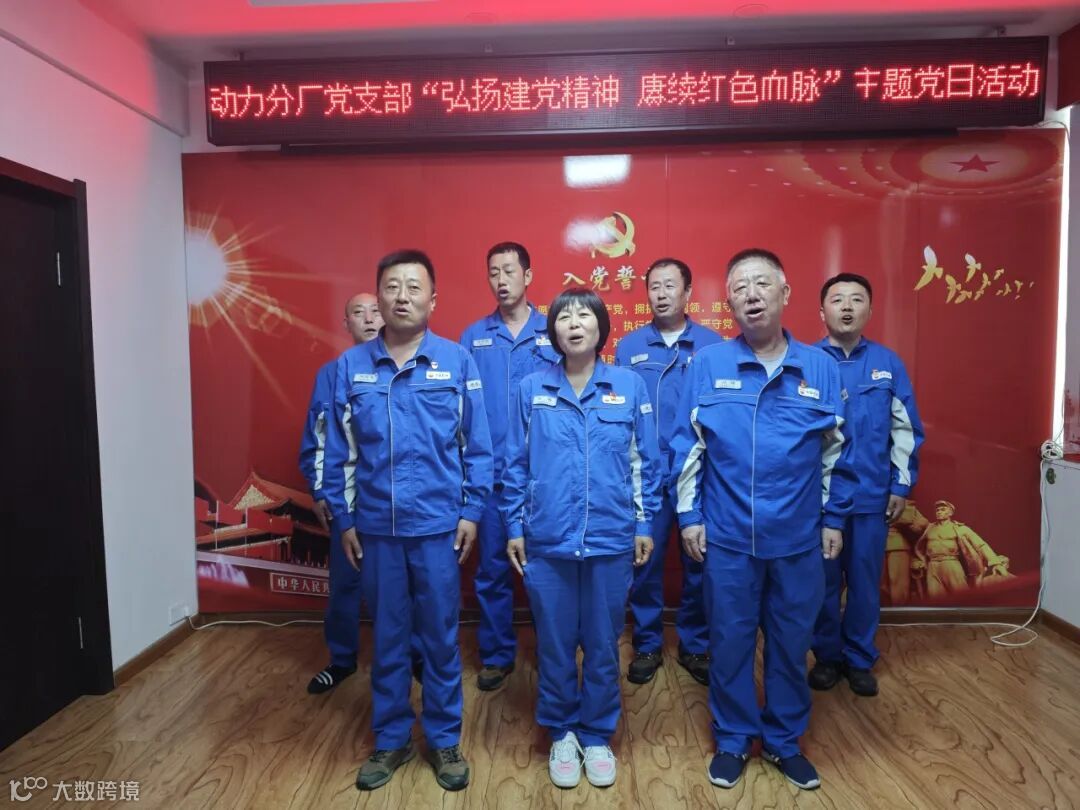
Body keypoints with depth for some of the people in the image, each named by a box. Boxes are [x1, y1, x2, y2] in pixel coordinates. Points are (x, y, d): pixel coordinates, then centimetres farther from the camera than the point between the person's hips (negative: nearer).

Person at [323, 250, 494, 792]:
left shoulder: (457, 361, -4)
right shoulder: (350, 367, 1)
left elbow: (477, 446, -1)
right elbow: (338, 452, 5)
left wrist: (471, 511, -4)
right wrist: (344, 518, 4)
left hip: (438, 525, -1)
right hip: (376, 527, 2)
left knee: (441, 637, 12)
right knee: (387, 638, 15)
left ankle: (444, 739, 31)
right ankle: (390, 739, 34)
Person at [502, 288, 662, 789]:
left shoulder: (630, 386, 0)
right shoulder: (532, 389, 1)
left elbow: (646, 462, 4)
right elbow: (516, 465, 5)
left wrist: (645, 524, 3)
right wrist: (514, 527, 3)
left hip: (611, 540, 0)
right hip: (547, 541, 0)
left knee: (603, 645, 14)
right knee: (554, 645, 13)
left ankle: (597, 735, 35)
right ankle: (561, 733, 35)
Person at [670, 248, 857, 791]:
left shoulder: (821, 367, 0)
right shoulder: (707, 364, -4)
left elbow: (837, 451, 7)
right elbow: (686, 446, -1)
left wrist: (833, 518, 7)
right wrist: (689, 515, -3)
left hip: (800, 538, 2)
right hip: (727, 536, -1)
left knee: (791, 643, 16)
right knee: (730, 641, 12)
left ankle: (784, 740, 37)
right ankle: (732, 739, 33)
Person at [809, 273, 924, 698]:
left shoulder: (888, 363, 1)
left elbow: (906, 430, 6)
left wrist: (901, 487, 4)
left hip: (872, 495, 2)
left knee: (865, 582, 12)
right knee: (823, 581, 11)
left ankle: (860, 660, 30)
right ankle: (827, 656, 29)